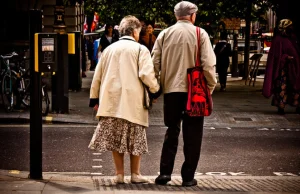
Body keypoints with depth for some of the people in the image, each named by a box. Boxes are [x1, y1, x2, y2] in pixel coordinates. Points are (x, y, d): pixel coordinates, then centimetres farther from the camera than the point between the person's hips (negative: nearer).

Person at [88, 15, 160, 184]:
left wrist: (94, 98, 22)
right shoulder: (140, 49, -3)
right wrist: (156, 89, 4)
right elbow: (146, 75, -14)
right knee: (135, 138, 7)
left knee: (115, 138, 7)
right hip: (133, 102, -4)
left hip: (111, 102, 4)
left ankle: (119, 173, 8)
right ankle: (135, 174, 11)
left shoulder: (109, 49, 11)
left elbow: (97, 76, 15)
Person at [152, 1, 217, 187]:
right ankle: (188, 176, 7)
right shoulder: (200, 34, -5)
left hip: (171, 89, 3)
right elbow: (208, 64, -9)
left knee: (172, 131, 14)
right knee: (192, 134, 6)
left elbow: (155, 62, 2)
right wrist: (210, 86, 2)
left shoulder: (165, 34, 3)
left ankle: (165, 172, 6)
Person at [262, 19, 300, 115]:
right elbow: (277, 55, -11)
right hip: (283, 67, -8)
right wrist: (287, 57, -23)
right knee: (282, 87, -8)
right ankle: (280, 107, -2)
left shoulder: (292, 39, 16)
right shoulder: (278, 40, -7)